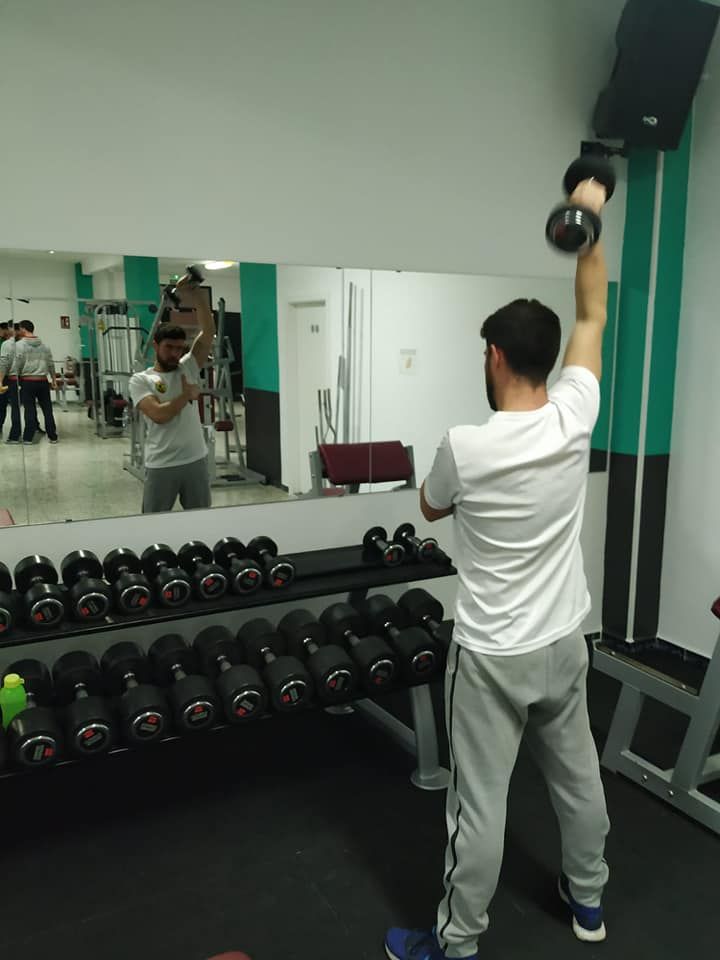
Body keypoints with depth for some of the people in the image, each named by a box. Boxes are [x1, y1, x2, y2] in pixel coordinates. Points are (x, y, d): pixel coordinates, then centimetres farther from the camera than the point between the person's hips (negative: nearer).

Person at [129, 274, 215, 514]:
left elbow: (209, 333, -7)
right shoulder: (140, 380, -4)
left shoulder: (188, 367, 6)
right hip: (161, 465, -4)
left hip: (196, 460, 4)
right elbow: (159, 415, -20)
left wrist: (199, 298, -20)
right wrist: (187, 395, -8)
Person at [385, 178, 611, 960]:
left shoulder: (466, 447, -24)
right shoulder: (576, 417, -11)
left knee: (479, 803, 9)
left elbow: (429, 508, -1)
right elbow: (593, 316, 4)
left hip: (493, 656, -6)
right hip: (564, 643, 6)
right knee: (577, 777, 25)